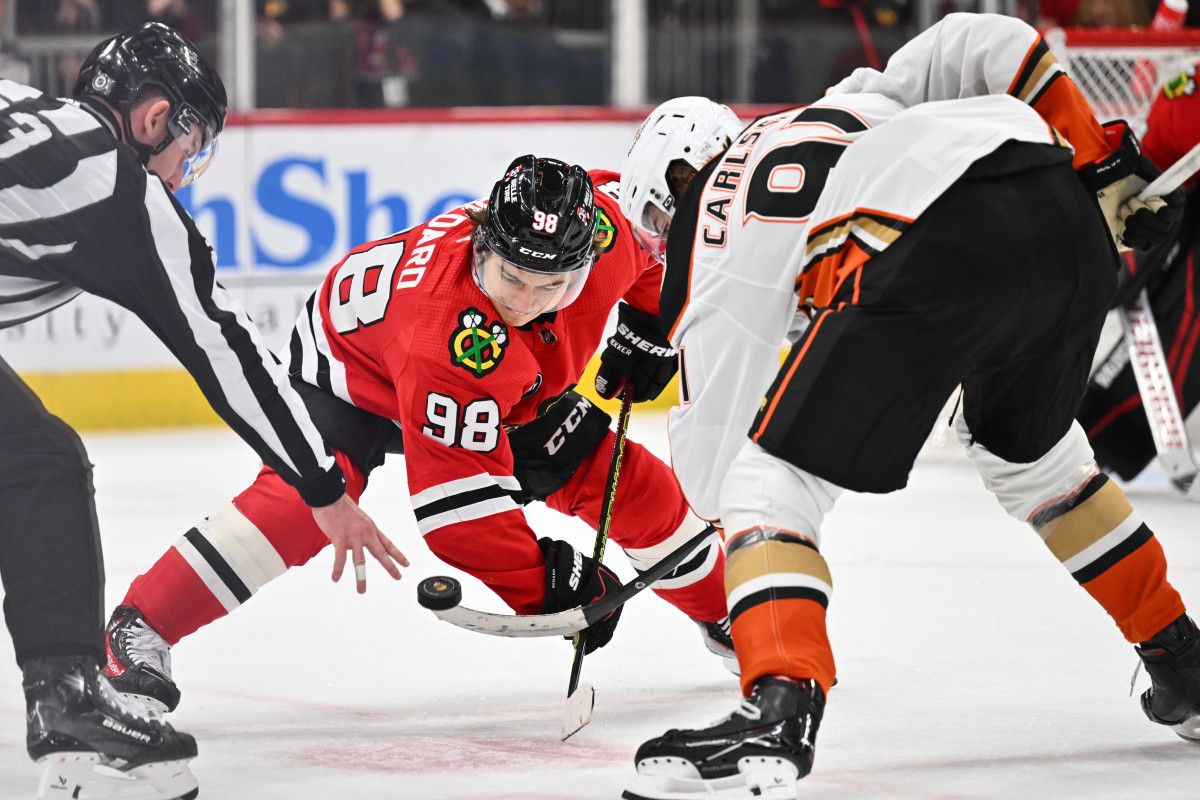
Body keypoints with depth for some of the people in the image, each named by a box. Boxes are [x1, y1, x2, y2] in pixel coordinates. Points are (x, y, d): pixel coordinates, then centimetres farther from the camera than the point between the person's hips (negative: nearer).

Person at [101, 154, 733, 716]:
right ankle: (139, 629, -26)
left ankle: (722, 614, 30)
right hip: (359, 363, -6)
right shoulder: (450, 329, -45)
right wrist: (541, 585, -41)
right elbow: (455, 496, -43)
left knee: (630, 484, 3)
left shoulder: (604, 218, -31)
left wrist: (645, 331, -6)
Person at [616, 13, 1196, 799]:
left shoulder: (711, 227, 19)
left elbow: (714, 454, 15)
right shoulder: (856, 103, 37)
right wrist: (1106, 162, 25)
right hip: (1072, 219, 7)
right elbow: (989, 42, 23)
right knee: (1032, 451, 34)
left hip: (944, 245, -7)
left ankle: (777, 716, -19)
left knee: (772, 481, 1)